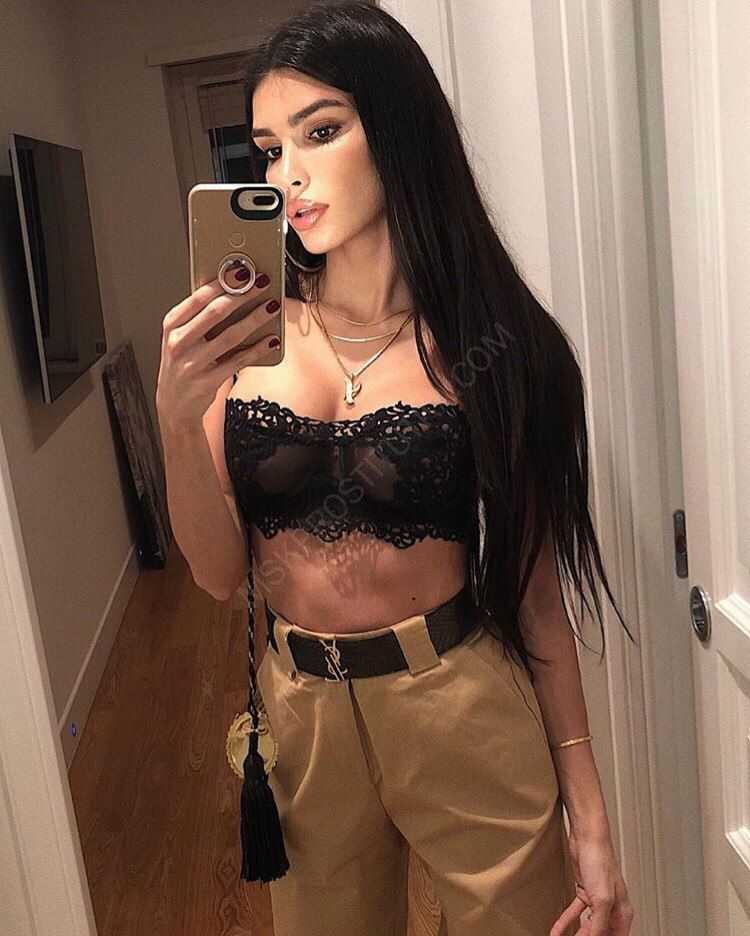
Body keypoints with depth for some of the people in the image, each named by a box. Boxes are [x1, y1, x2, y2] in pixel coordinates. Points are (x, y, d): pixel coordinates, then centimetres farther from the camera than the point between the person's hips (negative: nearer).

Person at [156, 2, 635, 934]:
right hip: (298, 711, 3)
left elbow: (536, 584, -6)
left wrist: (587, 820, -4)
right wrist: (177, 417, -23)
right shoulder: (244, 331, -6)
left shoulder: (490, 345, -10)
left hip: (464, 711, -2)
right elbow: (220, 570, -5)